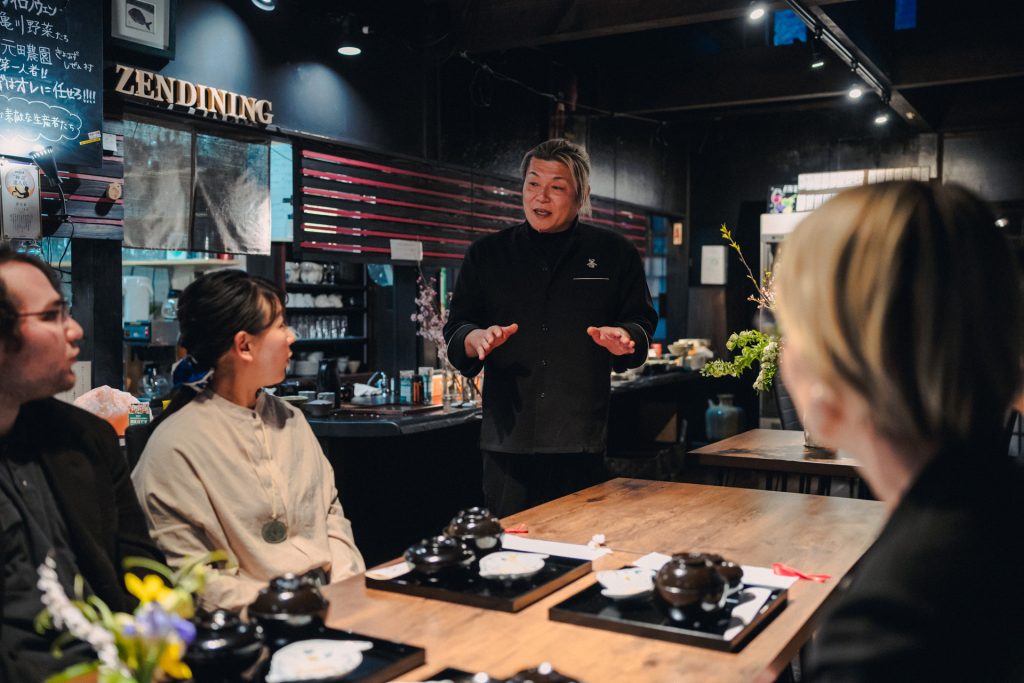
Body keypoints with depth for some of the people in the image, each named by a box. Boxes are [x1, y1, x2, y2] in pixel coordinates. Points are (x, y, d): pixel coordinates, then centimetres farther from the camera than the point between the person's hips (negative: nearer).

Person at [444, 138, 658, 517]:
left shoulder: (614, 254, 8)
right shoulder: (486, 254, 11)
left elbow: (641, 322, 9)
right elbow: (456, 328, 8)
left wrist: (625, 337, -14)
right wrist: (477, 338, -14)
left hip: (581, 440, -1)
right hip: (508, 435, 1)